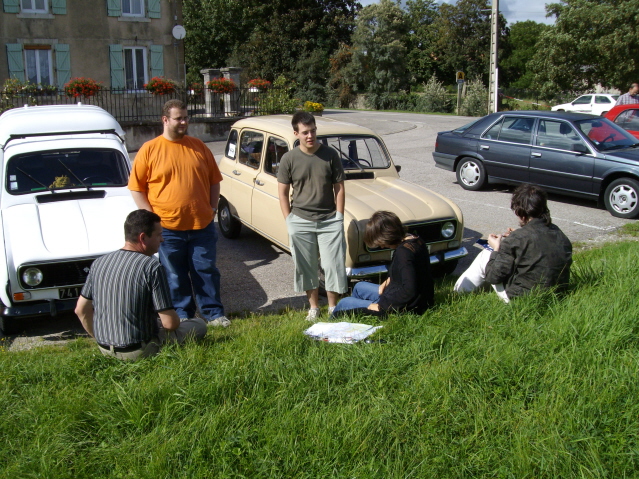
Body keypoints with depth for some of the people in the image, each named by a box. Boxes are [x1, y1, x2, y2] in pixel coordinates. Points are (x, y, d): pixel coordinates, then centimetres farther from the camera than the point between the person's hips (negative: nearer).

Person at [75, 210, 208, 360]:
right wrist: (176, 320, 4)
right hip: (138, 352, -8)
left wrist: (100, 337, 18)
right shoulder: (152, 267, -21)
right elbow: (170, 323, -20)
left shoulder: (99, 263, -2)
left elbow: (81, 310, 5)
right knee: (199, 325, 7)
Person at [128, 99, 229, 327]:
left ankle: (214, 313, 21)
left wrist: (213, 207, 4)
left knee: (207, 271, 9)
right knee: (175, 276, 9)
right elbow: (136, 187, 0)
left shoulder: (199, 147, 7)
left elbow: (214, 180, 15)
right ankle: (182, 315, 24)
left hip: (202, 225, 2)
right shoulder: (149, 149, -2)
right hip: (168, 228, -2)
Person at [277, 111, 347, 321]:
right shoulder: (289, 159, -4)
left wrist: (339, 218, -3)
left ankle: (333, 307, 22)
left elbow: (339, 188, 0)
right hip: (300, 222, 0)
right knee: (307, 268, 10)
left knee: (333, 265, 4)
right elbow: (283, 193, 1)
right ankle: (314, 307, 27)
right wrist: (289, 222, -3)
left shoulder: (330, 154, -4)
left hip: (329, 221, 0)